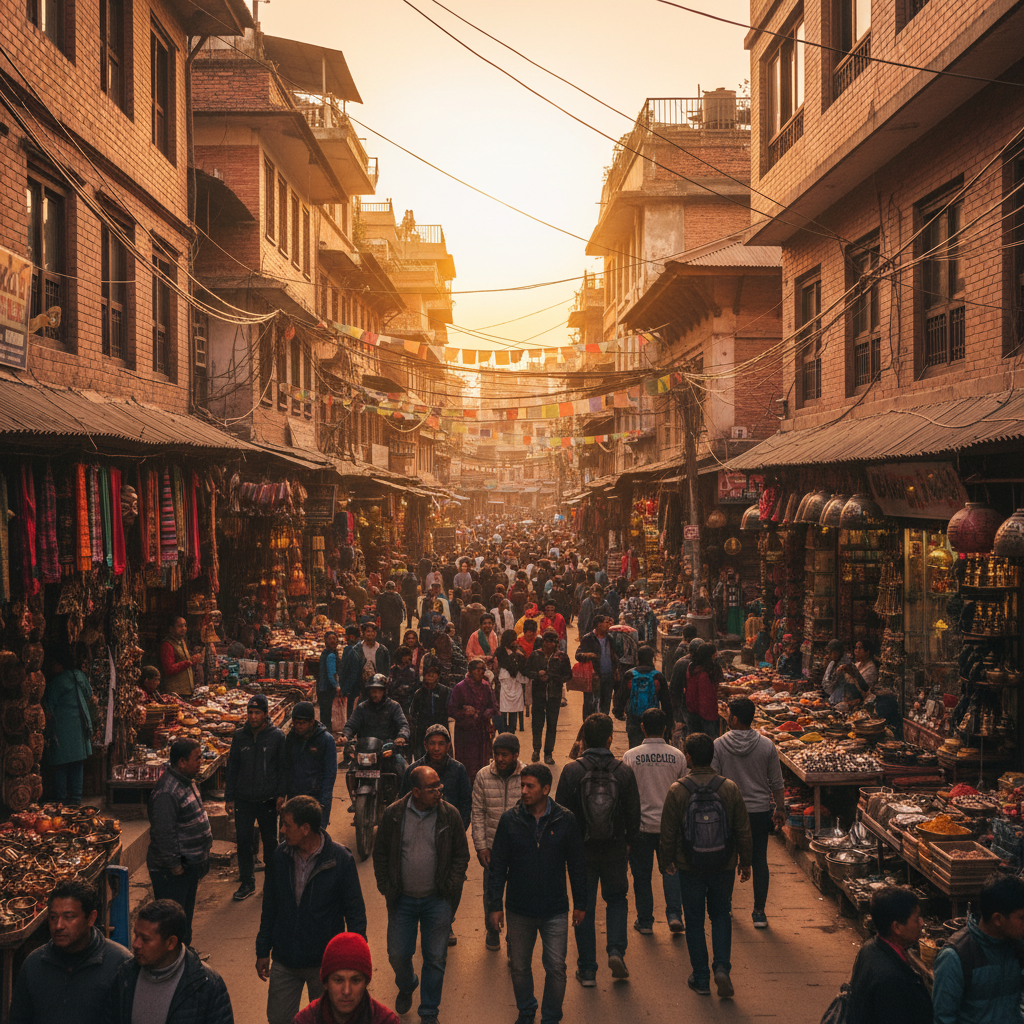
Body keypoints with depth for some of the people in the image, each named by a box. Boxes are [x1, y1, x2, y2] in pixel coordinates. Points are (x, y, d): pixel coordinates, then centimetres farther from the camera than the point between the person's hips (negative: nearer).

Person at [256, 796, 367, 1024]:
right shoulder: (280, 856, -4)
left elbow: (355, 912, -8)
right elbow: (269, 908, 8)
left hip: (325, 961, -3)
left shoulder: (341, 860, -15)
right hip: (284, 962, 3)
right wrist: (262, 951, 10)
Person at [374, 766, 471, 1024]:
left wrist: (451, 887, -6)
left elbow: (462, 854, 1)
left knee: (436, 959, 6)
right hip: (402, 899, 1)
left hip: (437, 899, 0)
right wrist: (386, 887, -1)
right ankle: (406, 988, 44)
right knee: (398, 955, 10)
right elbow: (380, 853, 3)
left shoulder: (450, 815, -7)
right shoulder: (393, 814, -6)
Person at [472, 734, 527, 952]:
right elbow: (477, 813, 0)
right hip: (492, 846, 1)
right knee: (491, 892, 14)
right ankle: (491, 930, 39)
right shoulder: (483, 776, -6)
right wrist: (480, 845, -4)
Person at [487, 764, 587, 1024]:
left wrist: (580, 903, 5)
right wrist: (495, 905, -2)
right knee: (519, 966, 14)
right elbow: (498, 865, 0)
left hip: (555, 910, -1)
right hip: (519, 910, 1)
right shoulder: (510, 820, -5)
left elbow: (577, 864, 3)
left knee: (556, 967, 2)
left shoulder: (565, 820, -6)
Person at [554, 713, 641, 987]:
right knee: (616, 899, 21)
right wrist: (628, 841, 15)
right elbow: (634, 813, -2)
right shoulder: (624, 771, -9)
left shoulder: (571, 771, -12)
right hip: (614, 849, 1)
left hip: (581, 850, -1)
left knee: (584, 907, 10)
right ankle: (616, 950, 3)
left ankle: (587, 969, 14)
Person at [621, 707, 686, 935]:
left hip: (641, 824, -1)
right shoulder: (677, 756, -4)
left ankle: (645, 921, 18)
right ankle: (674, 914, 4)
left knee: (641, 874, 11)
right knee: (671, 869, 15)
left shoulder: (630, 756, -10)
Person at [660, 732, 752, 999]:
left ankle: (701, 978, 17)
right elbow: (743, 831, 0)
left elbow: (668, 832, -5)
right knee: (721, 916, 19)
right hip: (724, 867, 1)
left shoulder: (677, 791, -13)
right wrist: (745, 862, 13)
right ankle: (721, 967, 2)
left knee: (694, 921, 12)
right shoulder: (730, 789, -8)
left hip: (690, 867, -1)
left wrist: (666, 860, 12)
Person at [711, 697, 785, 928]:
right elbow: (777, 783, -1)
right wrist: (780, 809, 12)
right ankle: (759, 912, 8)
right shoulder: (767, 746, -7)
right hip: (760, 811, 1)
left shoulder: (718, 745, -11)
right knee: (759, 861, 7)